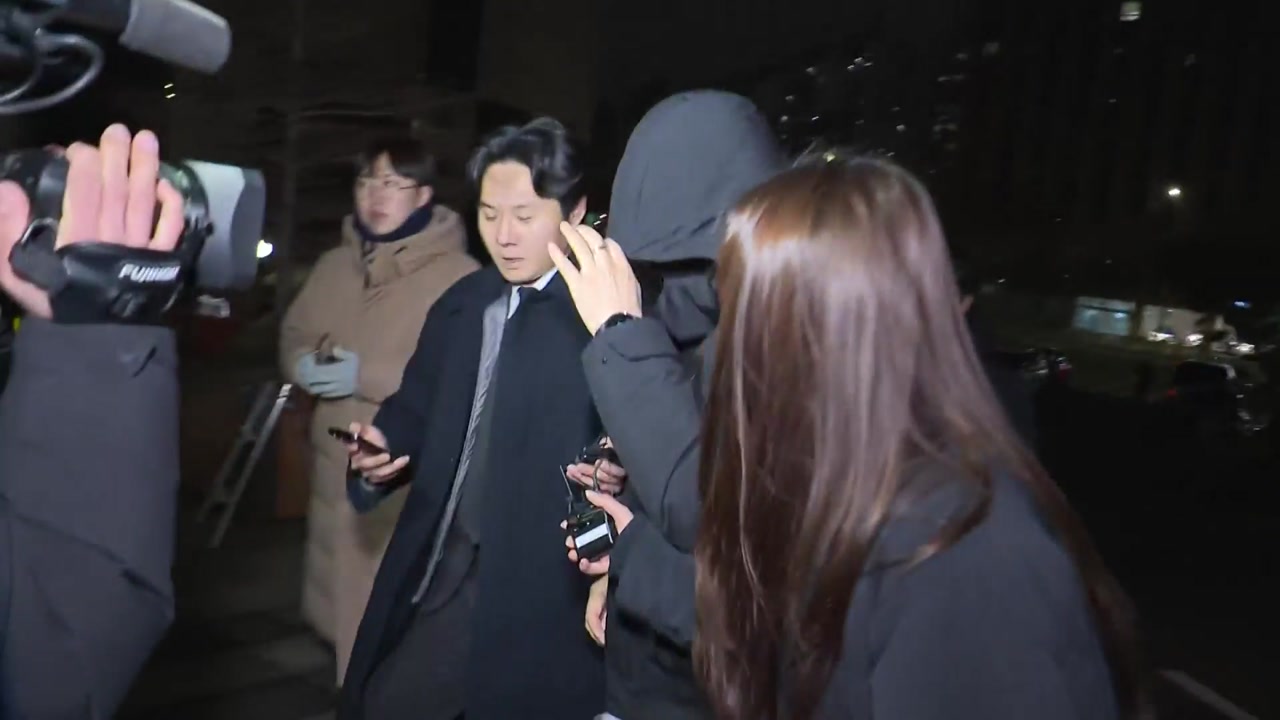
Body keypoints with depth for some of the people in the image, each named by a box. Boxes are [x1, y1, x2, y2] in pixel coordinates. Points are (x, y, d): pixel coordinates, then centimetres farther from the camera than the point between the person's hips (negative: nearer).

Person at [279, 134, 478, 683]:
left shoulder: (458, 276, -14)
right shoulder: (334, 265, 10)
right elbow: (294, 335, 18)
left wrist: (366, 376, -23)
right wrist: (303, 365, -6)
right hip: (339, 468, 7)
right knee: (346, 611, 21)